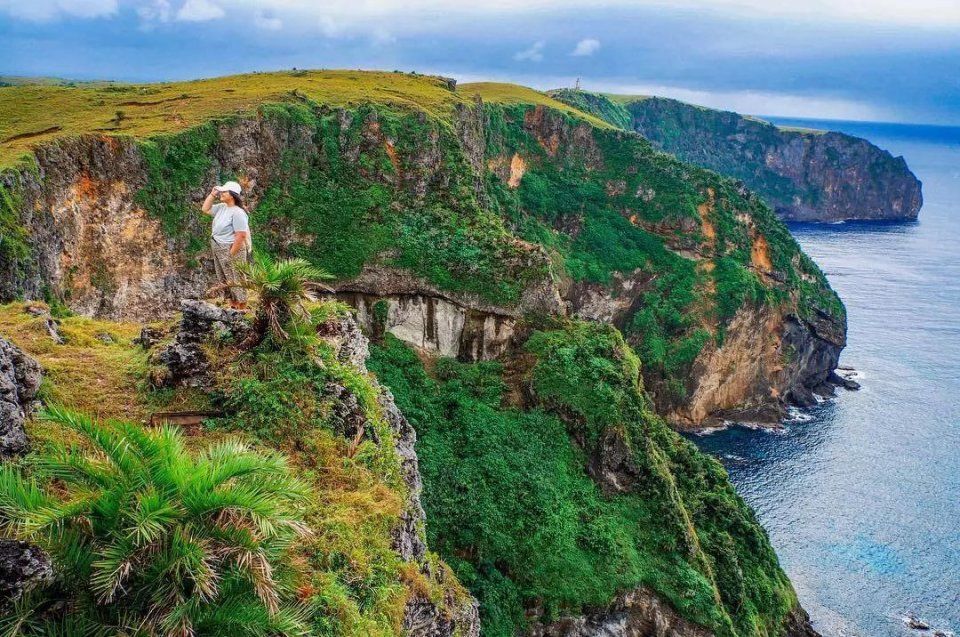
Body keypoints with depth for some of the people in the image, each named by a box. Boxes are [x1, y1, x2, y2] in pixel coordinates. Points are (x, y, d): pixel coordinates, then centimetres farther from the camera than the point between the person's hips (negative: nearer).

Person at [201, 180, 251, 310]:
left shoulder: (237, 213, -20)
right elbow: (206, 209, 22)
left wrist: (231, 254, -23)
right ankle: (233, 307, 29)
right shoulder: (222, 207, 7)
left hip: (231, 250, -10)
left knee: (235, 281, -1)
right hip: (218, 251, 10)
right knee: (225, 280, 17)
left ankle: (242, 310, 8)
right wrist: (212, 194, 9)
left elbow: (241, 236, -24)